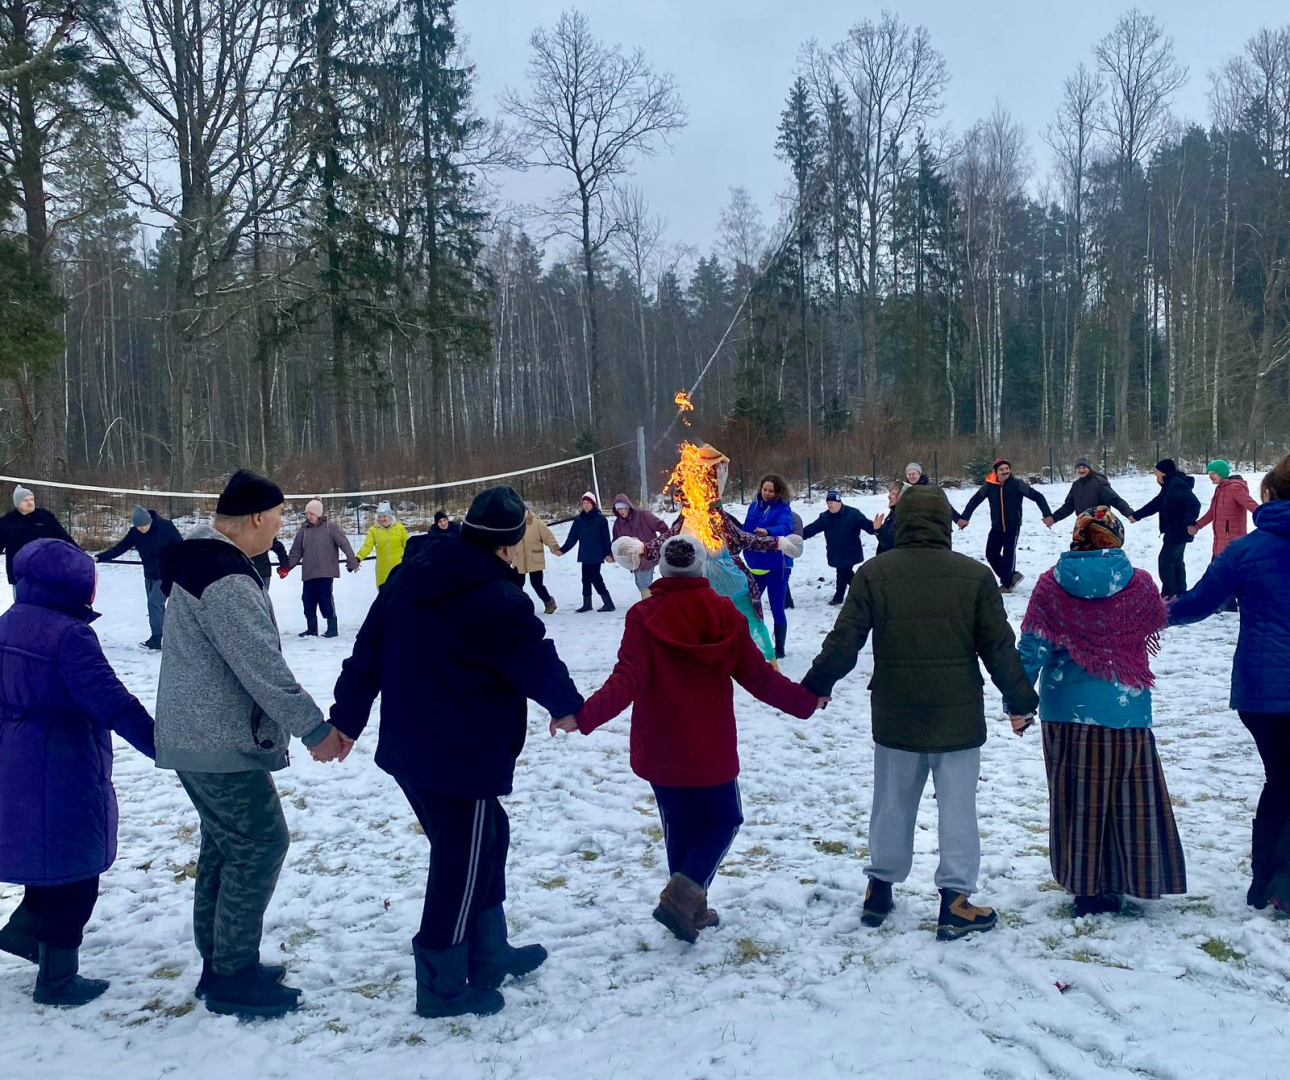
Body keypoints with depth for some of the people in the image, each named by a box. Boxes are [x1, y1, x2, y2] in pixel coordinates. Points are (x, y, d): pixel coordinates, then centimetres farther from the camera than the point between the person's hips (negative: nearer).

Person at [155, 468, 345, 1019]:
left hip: (197, 738, 11)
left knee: (225, 846, 17)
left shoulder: (202, 562, 12)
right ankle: (233, 978, 6)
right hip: (222, 744, -11)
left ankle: (221, 965, 28)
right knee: (260, 845, -3)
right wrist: (313, 727, -19)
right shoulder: (226, 578, -22)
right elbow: (261, 665, -25)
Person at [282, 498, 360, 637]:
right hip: (309, 572, 5)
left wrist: (352, 561, -11)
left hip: (326, 571, -5)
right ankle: (311, 629, 20)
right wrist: (287, 566, 0)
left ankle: (332, 628, 6)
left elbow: (344, 544, -8)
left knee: (325, 599, -7)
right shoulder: (303, 530, 6)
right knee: (308, 600, 6)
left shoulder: (330, 526, -7)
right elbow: (296, 551, 8)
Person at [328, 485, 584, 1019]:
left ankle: (488, 952, 36)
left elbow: (368, 653, 9)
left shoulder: (409, 576, 5)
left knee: (484, 840, 23)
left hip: (407, 748, 8)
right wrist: (571, 708, 13)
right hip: (465, 757, -8)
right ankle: (442, 985, 20)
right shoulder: (500, 602, -19)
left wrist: (345, 720, 16)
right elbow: (540, 666, -8)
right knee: (462, 862, 7)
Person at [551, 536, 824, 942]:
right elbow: (759, 676, -3)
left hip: (661, 751, 1)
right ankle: (684, 894, -4)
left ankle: (691, 907, 24)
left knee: (681, 827, 18)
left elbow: (627, 681, -22)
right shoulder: (725, 614, -7)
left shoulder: (644, 617, -10)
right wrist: (806, 700, 10)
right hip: (712, 750, -1)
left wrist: (583, 716, -26)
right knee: (723, 821, 15)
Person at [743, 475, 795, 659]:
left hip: (777, 565, -6)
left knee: (777, 607, 2)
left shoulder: (783, 509, -12)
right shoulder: (754, 506, 5)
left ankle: (780, 648, 14)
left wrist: (768, 531, -51)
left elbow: (785, 528, -32)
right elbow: (746, 530, 12)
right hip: (756, 564, 6)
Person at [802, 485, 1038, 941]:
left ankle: (880, 889, 26)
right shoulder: (975, 575, -6)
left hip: (895, 718, 1)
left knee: (892, 804, 15)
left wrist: (815, 687, 11)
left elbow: (843, 642, -4)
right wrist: (1020, 701, 10)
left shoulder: (873, 573, -6)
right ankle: (955, 902, 11)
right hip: (958, 717, -1)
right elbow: (999, 648, -3)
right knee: (957, 808, 8)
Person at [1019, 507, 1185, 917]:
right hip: (1124, 712, -1)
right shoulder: (1138, 583, -6)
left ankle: (1082, 886, 18)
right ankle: (1110, 889, 17)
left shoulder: (1051, 584, -4)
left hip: (1065, 713, 1)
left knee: (1075, 799, 11)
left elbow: (1033, 648, -5)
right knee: (1127, 798, 12)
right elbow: (1158, 622, 14)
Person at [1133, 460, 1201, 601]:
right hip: (1175, 531, 11)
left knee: (1165, 560, -7)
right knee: (1176, 562, 15)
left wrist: (1190, 522, -38)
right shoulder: (1169, 486, 13)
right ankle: (1180, 593, 21)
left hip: (1178, 531, -11)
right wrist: (1136, 515, 22)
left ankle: (1169, 594, -3)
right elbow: (1156, 504, 21)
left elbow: (1193, 503, -30)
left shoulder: (1177, 484, -20)